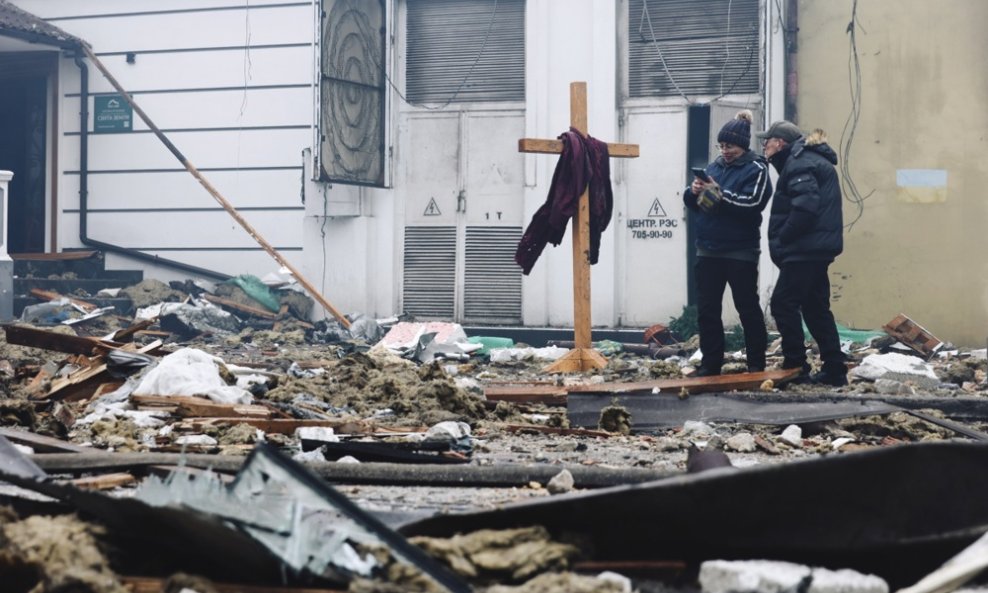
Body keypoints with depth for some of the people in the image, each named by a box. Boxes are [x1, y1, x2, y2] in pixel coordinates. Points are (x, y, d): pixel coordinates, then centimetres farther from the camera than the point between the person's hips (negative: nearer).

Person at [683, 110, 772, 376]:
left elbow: (752, 204, -20)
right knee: (706, 309, 7)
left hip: (740, 253, -6)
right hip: (708, 250, 6)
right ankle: (711, 362, 15)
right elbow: (693, 201, 12)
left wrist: (720, 195, -25)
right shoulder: (714, 166, 12)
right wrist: (694, 192, -11)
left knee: (747, 308, 4)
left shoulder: (756, 170, -6)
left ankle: (756, 363, 13)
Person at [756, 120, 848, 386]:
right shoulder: (809, 159, 21)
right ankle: (834, 369, 12)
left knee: (783, 303, -7)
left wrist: (782, 239, -15)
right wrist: (784, 241, 11)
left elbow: (805, 205, -24)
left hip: (804, 249, -10)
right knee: (815, 307, 11)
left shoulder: (799, 163, -11)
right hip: (816, 248, 10)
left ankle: (795, 366, -4)